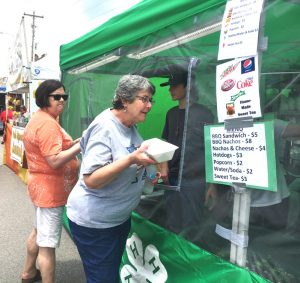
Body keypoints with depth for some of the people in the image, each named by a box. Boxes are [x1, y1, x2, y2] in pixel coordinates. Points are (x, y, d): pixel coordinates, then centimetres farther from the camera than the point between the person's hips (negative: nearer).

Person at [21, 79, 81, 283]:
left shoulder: (41, 118, 11)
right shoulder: (47, 123, -22)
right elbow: (54, 161, -29)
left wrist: (76, 141, 5)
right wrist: (81, 146, -25)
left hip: (43, 186, 12)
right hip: (50, 189, -12)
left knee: (39, 232, 28)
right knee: (47, 245, -2)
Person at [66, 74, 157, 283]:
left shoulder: (130, 126, 2)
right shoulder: (105, 127, -23)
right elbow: (90, 180, -28)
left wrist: (149, 155, -1)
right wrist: (131, 159, -36)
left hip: (120, 217, 9)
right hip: (94, 222, -8)